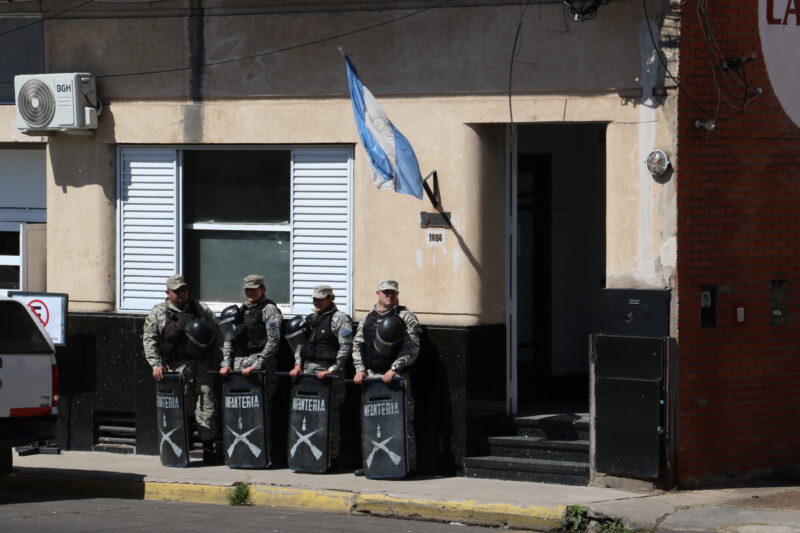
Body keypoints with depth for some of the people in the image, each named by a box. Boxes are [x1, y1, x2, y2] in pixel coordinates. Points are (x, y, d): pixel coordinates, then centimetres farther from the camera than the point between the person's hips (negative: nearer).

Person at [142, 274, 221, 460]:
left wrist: (214, 363, 8)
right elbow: (149, 340, 3)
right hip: (176, 367, -2)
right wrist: (155, 363, -8)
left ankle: (208, 448, 0)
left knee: (207, 405, -3)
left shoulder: (201, 309, 12)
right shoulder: (158, 313, 7)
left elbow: (215, 337, 15)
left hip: (202, 365, 2)